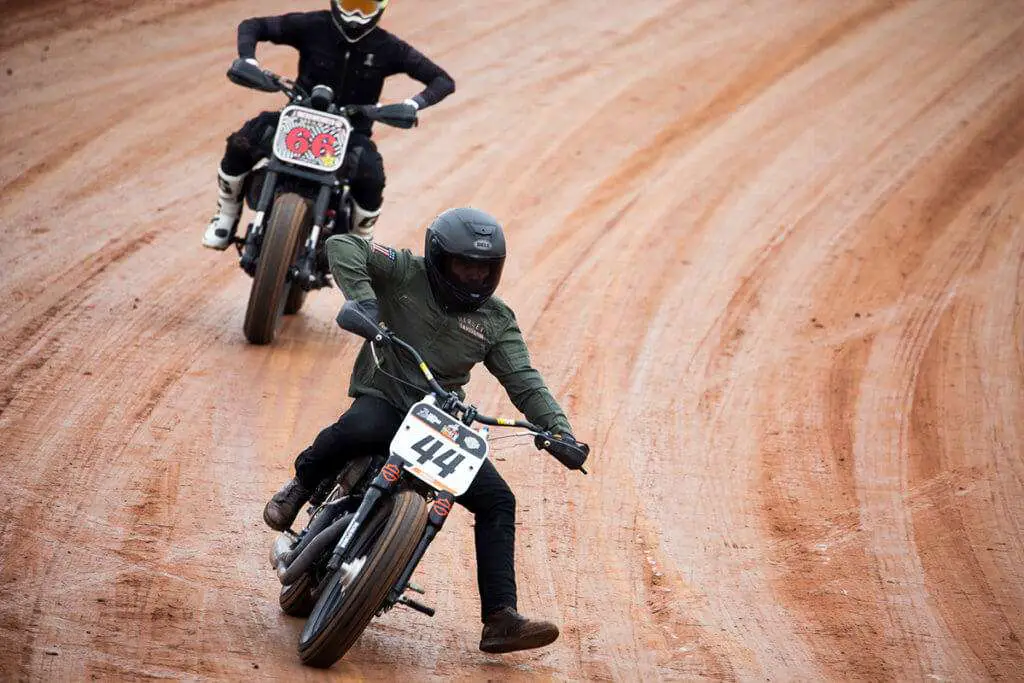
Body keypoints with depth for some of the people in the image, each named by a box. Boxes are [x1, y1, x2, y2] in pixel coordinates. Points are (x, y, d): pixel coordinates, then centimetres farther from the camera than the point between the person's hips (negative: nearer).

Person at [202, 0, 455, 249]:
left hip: (351, 129, -1)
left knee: (371, 178, -33)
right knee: (240, 145, -24)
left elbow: (443, 81, -4)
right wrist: (247, 60, -21)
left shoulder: (387, 48, -6)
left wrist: (414, 104, -24)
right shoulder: (313, 26, -6)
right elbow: (252, 26, 1)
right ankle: (226, 216, 2)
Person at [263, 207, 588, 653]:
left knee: (498, 501, -9)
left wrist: (558, 428, -15)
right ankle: (301, 484, -8)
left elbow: (523, 382, 1)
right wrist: (362, 298, -30)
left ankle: (501, 620, -7)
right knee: (358, 430, -41)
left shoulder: (496, 319, 7)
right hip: (383, 399, -5)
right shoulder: (406, 273, -5)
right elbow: (342, 245, -14)